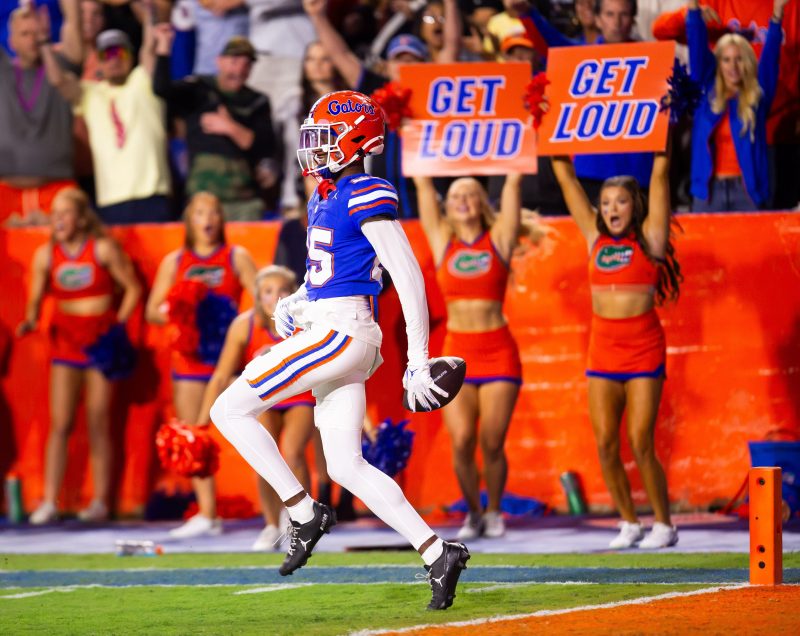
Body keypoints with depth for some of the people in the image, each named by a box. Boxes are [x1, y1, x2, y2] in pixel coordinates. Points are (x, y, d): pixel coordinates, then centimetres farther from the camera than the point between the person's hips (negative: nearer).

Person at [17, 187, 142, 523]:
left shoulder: (104, 249, -7)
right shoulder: (46, 254, 1)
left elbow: (133, 288, -1)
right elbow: (36, 298, 5)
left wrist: (117, 326, -10)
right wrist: (30, 322, -16)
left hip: (100, 339, -2)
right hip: (65, 340, 2)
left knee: (98, 424, 1)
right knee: (60, 423, -3)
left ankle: (100, 501, 8)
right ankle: (49, 502, -3)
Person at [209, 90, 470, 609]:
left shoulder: (367, 196, -12)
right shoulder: (325, 197, 17)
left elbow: (410, 278, -15)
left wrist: (419, 363, -18)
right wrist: (296, 303, 10)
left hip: (341, 332, -10)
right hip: (326, 333, 10)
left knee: (230, 410, -8)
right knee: (347, 466, 6)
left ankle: (305, 513, -5)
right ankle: (438, 555, 2)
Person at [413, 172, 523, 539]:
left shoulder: (498, 240, 4)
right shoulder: (442, 242, 8)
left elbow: (512, 182, 3)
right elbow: (422, 184, 10)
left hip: (498, 352, -1)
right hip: (456, 352, 1)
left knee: (492, 443, -5)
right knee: (462, 441, -8)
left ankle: (494, 512, 15)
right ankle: (473, 512, 12)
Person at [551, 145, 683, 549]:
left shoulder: (648, 239, 0)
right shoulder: (595, 237, 9)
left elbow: (660, 176, -4)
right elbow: (566, 178, 12)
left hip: (643, 347, -4)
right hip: (603, 348, 4)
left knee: (641, 443, -6)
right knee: (605, 444, 1)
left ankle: (664, 524, 6)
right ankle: (629, 523, 13)